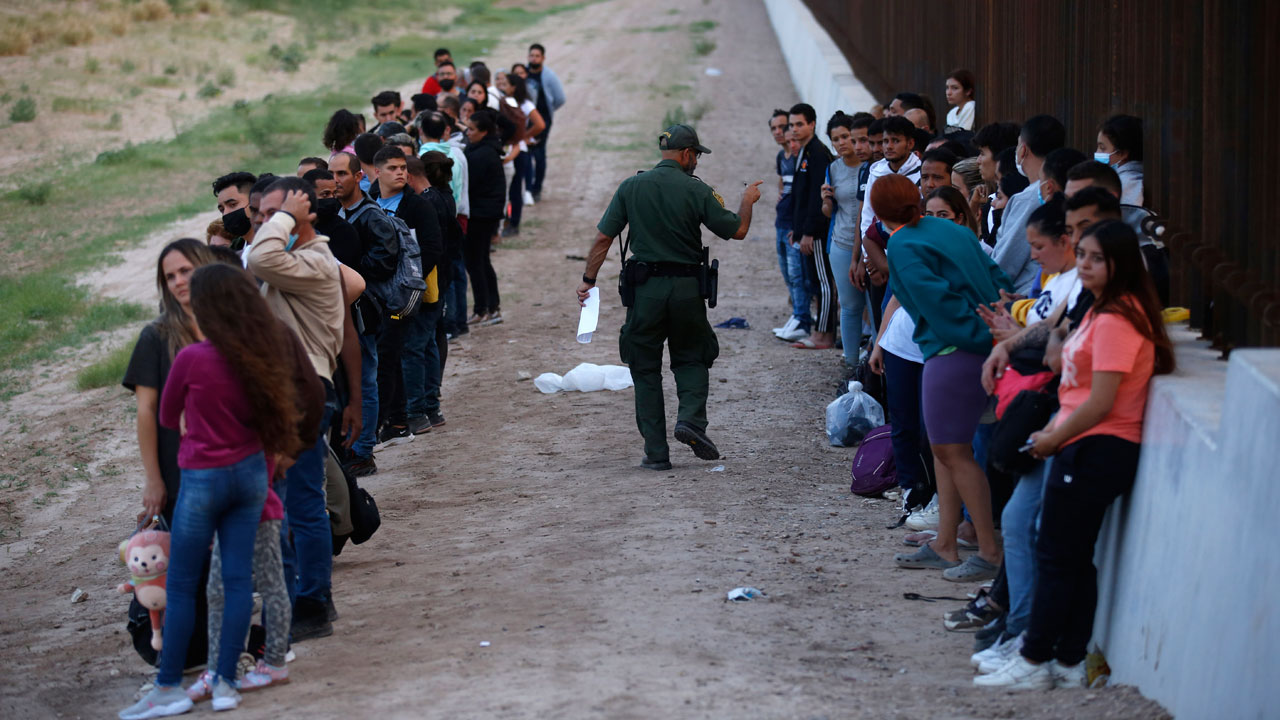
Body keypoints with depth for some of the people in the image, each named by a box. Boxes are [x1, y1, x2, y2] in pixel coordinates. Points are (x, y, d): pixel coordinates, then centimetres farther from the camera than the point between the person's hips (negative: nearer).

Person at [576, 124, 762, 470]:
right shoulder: (697, 191, -4)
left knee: (645, 369, 9)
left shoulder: (631, 187, 1)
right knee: (691, 358, 19)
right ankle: (691, 417, -7)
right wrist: (747, 201, 22)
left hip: (645, 288, 1)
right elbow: (737, 231, 3)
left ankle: (656, 451, 6)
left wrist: (588, 280, 10)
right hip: (687, 288, -1)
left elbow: (603, 238, 1)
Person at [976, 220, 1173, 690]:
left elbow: (1100, 403, -21)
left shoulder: (1116, 320, -19)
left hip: (1097, 452, -10)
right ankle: (1069, 663, 16)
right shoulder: (1100, 311, 15)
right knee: (1075, 559, 12)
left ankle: (1034, 662, 3)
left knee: (1057, 557, -3)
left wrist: (1053, 439, -9)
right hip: (1089, 448, 10)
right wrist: (1056, 427, 9)